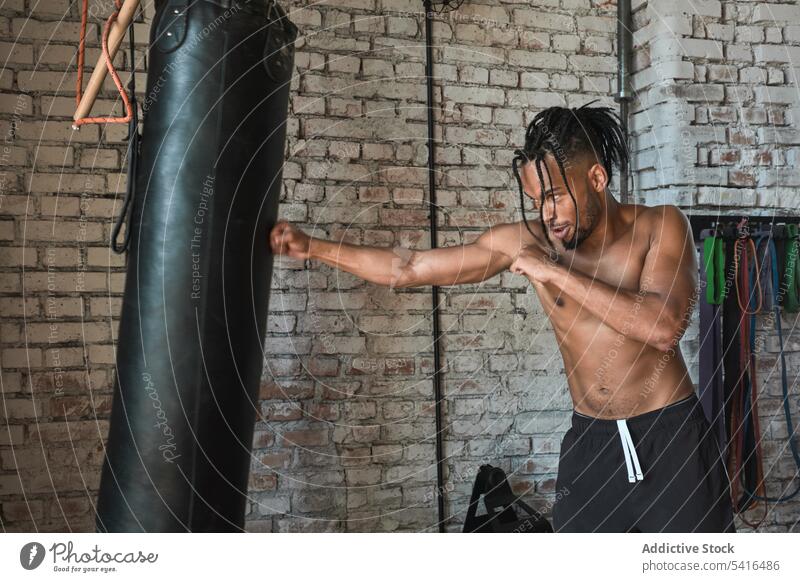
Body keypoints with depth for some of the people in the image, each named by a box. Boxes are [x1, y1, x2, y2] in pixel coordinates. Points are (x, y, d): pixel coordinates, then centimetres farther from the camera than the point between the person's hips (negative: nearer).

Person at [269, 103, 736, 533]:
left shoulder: (660, 226, -9)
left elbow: (665, 326, -25)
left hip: (673, 440, -1)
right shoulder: (523, 242, -5)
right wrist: (311, 246, -2)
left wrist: (556, 272, -24)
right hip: (592, 444, 2)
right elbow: (408, 269, 0)